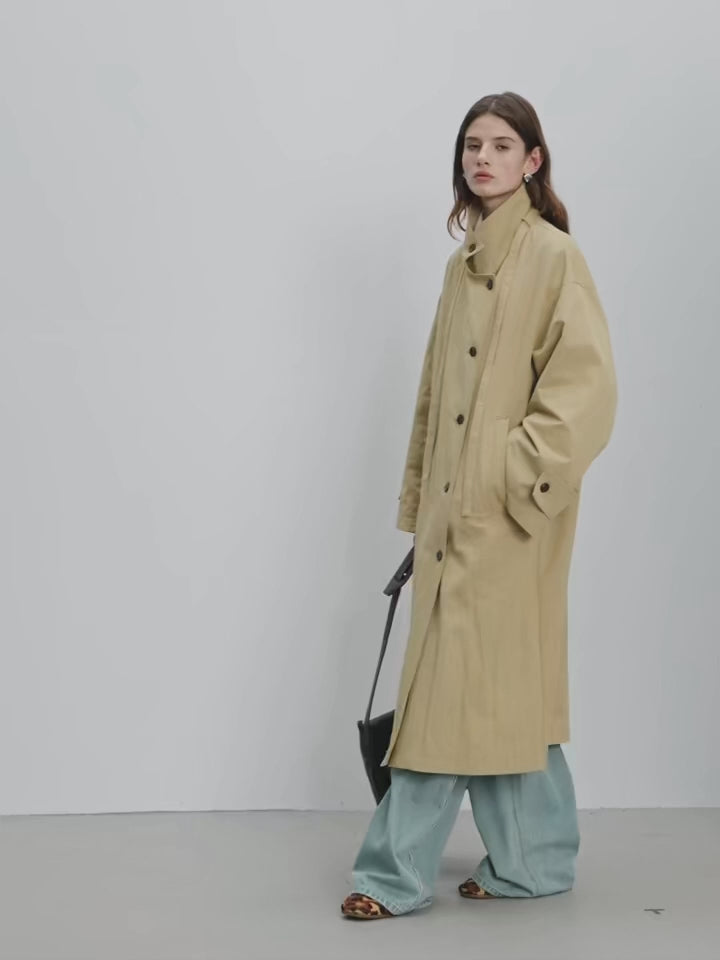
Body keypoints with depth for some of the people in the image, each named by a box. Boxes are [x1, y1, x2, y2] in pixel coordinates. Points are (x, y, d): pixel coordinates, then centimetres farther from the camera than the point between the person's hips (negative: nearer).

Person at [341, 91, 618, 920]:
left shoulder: (552, 255, -7)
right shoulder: (464, 263, 15)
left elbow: (586, 383, -15)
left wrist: (524, 476, -18)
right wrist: (421, 500, 15)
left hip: (510, 515, -8)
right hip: (455, 510, 8)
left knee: (478, 681, -3)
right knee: (454, 681, 9)